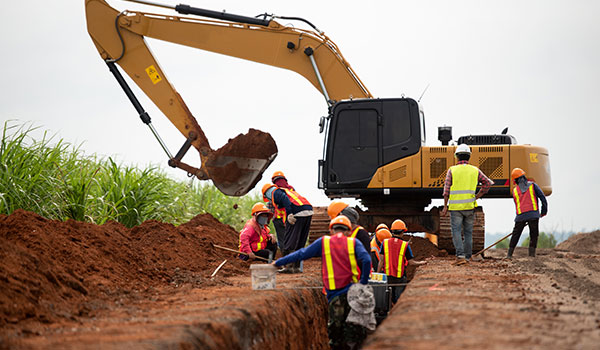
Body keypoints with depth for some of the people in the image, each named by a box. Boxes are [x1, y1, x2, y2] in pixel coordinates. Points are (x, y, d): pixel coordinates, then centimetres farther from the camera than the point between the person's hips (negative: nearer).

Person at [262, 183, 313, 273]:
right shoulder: (285, 190, 33)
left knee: (289, 241, -2)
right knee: (300, 243, 14)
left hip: (298, 213, -9)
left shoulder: (275, 192, 7)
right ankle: (296, 267, 17)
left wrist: (289, 214, -22)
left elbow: (285, 199, -14)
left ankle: (288, 266, -4)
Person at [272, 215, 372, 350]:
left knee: (335, 325, 7)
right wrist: (363, 282, -1)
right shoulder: (353, 242, 6)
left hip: (334, 293, 0)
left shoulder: (323, 242, 8)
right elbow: (366, 260, -10)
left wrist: (278, 262, 20)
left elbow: (301, 254, 10)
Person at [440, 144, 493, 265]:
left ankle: (460, 256, -17)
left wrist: (445, 207, -1)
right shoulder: (475, 170, 6)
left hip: (455, 206, -3)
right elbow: (487, 183, 4)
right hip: (470, 206, 3)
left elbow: (447, 189, -4)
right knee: (468, 232, 13)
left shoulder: (452, 170, -1)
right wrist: (477, 197, 9)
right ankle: (468, 257, 16)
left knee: (456, 231, -3)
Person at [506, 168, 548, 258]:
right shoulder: (532, 185, 8)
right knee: (534, 235, 6)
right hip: (533, 214, -2)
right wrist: (544, 211, 10)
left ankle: (509, 254, 12)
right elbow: (542, 197, 2)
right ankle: (532, 254, -1)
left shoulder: (515, 190, 16)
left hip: (520, 216, 2)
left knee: (516, 235, 10)